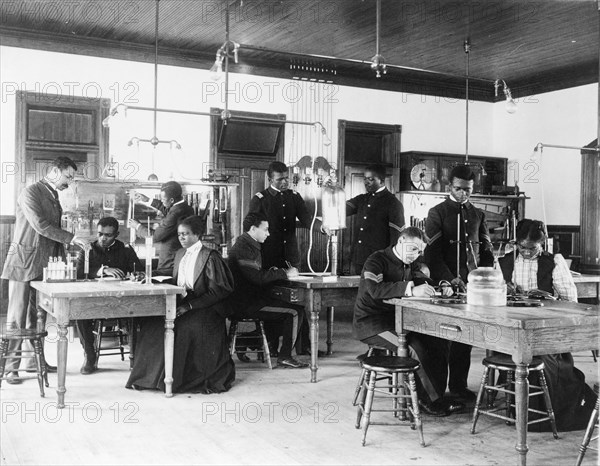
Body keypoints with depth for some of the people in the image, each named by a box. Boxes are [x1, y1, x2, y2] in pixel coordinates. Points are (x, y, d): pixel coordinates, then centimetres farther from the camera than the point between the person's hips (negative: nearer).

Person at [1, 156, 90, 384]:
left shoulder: (54, 197, 16)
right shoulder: (30, 192, -11)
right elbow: (40, 225, -20)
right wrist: (71, 238, -21)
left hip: (45, 264, 8)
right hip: (24, 262, -8)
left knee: (38, 316, 13)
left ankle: (35, 359, 22)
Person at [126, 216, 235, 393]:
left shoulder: (210, 257, -7)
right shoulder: (180, 254, 17)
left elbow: (217, 291, -12)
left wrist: (189, 306, -20)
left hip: (205, 308, -6)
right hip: (181, 304, 6)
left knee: (185, 326, -34)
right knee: (151, 322, -17)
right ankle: (153, 374, -10)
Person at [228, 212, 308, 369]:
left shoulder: (250, 246, 17)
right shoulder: (243, 249, -17)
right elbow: (258, 278, -24)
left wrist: (275, 272, 3)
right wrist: (284, 273, -16)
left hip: (251, 299, 11)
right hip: (245, 304, -11)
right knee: (292, 313, -14)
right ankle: (285, 357, -8)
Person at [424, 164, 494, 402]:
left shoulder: (477, 215, 14)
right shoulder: (437, 213, 0)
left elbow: (486, 250, 17)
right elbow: (433, 252, -7)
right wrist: (451, 279, -16)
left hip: (472, 284, 4)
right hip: (445, 284, -4)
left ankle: (458, 385, 16)